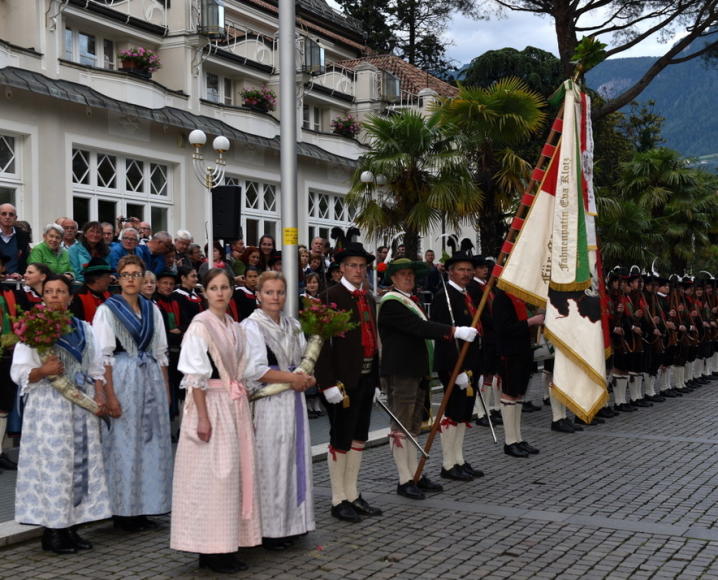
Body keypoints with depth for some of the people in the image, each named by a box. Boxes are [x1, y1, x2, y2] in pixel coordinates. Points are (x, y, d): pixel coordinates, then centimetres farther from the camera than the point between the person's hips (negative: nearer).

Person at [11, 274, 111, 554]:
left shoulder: (84, 329, 12)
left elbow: (96, 368, 13)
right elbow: (19, 373, -5)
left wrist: (100, 395, -1)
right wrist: (43, 371, -23)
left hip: (82, 405, 5)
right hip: (48, 406, -5)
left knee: (82, 463, 4)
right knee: (52, 464, -4)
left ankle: (71, 527, 12)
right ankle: (52, 531, 3)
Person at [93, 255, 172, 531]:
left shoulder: (152, 309, 12)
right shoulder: (107, 310, -2)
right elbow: (103, 356, -8)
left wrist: (166, 388, 9)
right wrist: (110, 396, -14)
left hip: (151, 380, 5)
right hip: (122, 380, -5)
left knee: (152, 443, 6)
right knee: (124, 444, -2)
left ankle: (142, 508, 16)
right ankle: (123, 511, 8)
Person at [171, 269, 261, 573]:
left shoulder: (235, 328, 12)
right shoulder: (200, 325, -9)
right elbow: (196, 376, -14)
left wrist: (243, 408, 12)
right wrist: (203, 417, -19)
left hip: (235, 407, 8)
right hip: (211, 404, -7)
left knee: (233, 473, 9)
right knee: (212, 475, -4)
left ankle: (226, 547, 17)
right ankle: (209, 551, 4)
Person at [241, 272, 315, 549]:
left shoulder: (292, 325, 15)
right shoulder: (251, 326, -7)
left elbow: (303, 360, 21)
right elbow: (254, 370, -16)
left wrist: (306, 378, -1)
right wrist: (292, 377, -14)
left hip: (293, 401, 7)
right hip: (267, 404, -7)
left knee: (293, 461, 7)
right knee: (269, 465, -5)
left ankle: (287, 524, 16)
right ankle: (266, 529, 3)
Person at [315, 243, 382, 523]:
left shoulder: (369, 298, 14)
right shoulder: (330, 297, -10)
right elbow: (323, 342, -15)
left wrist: (375, 378, 14)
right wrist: (329, 383, -19)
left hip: (366, 377, 8)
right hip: (344, 379, -8)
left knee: (359, 437, 14)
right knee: (341, 439, 0)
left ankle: (353, 495, 24)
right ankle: (339, 500, 10)